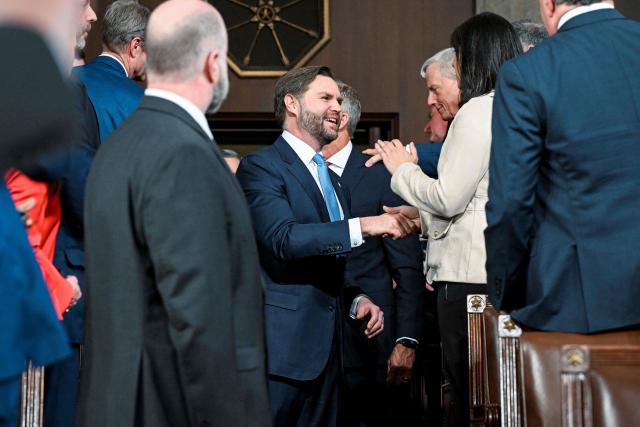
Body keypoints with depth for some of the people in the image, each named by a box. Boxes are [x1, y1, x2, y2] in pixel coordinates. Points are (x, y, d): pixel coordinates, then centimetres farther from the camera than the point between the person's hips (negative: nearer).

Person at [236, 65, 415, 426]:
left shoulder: (331, 178, 21)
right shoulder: (261, 166, -5)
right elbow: (282, 238, -22)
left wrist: (356, 299, 9)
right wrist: (362, 226, -26)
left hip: (327, 346, 8)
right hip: (283, 346, -8)